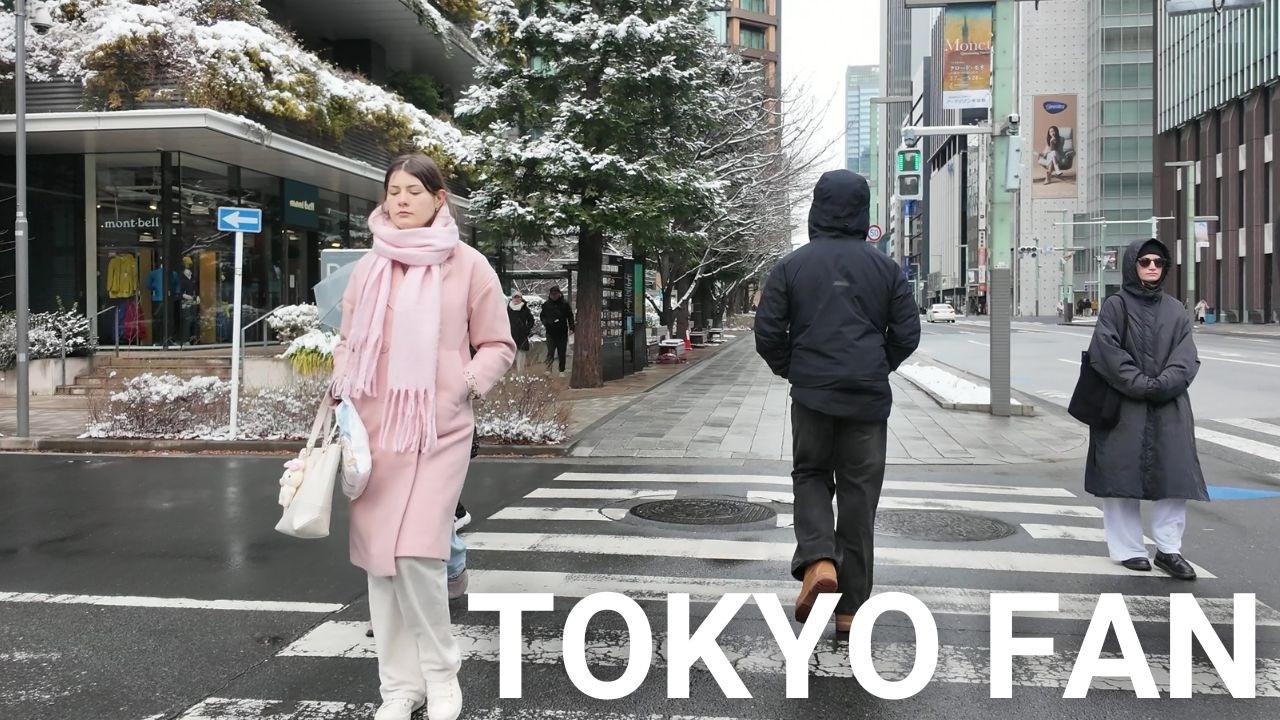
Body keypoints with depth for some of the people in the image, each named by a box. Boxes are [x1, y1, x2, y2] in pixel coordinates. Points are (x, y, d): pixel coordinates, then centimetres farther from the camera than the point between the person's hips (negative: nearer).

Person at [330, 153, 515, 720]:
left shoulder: (468, 264, 1)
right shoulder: (368, 268, 10)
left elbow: (498, 345, 4)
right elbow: (348, 343, 17)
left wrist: (467, 385, -11)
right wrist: (340, 389, 0)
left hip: (440, 430, -4)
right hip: (375, 428, 4)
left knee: (417, 555, -12)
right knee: (379, 557, 5)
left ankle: (441, 672, 13)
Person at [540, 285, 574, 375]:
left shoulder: (564, 303, -1)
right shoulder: (546, 304, 4)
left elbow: (570, 316, 3)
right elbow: (542, 316, 12)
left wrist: (571, 328, -8)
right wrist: (545, 322, -8)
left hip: (562, 332, 0)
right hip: (550, 333, 0)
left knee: (562, 353, 8)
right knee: (550, 352, -7)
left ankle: (562, 370, 17)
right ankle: (548, 370, -8)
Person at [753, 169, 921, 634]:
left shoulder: (792, 267, -2)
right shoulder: (885, 268, 1)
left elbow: (768, 334, -4)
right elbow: (907, 333, 2)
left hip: (812, 393, -1)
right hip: (869, 397, 1)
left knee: (810, 475, 18)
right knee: (859, 495, 8)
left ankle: (818, 560, -8)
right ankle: (851, 605, 13)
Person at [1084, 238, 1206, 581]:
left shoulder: (1175, 309, 12)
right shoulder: (1115, 306, 0)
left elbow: (1186, 357, 2)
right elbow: (1106, 351, -12)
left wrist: (1163, 385, -15)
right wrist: (1140, 384, -17)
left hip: (1169, 407, 4)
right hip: (1124, 406, -4)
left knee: (1174, 474, 0)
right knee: (1123, 474, 0)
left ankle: (1169, 549, 10)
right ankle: (1128, 549, 10)